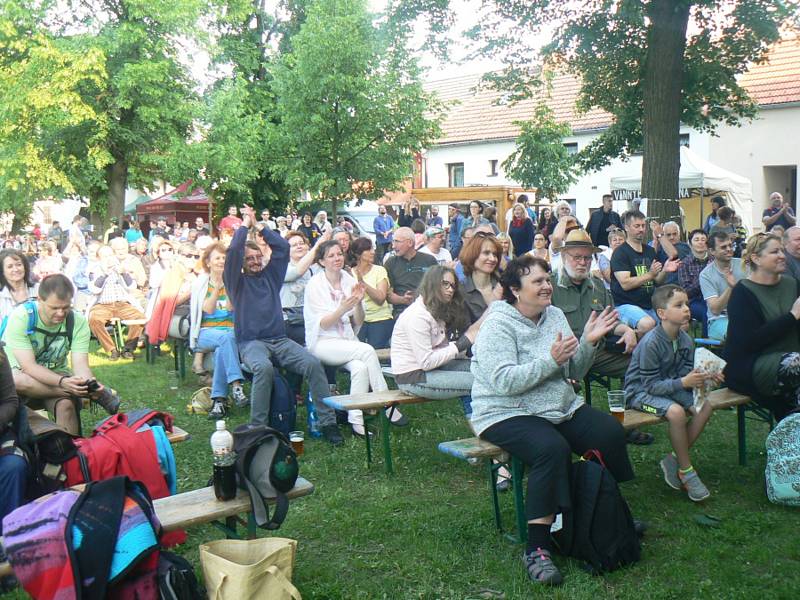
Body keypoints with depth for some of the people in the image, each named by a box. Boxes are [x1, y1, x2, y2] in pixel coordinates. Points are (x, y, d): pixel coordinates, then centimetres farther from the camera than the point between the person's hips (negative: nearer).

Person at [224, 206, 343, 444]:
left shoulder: (270, 275, 21)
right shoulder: (237, 281, 9)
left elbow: (283, 246, 14)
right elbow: (234, 249, -7)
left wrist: (257, 225, 16)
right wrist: (246, 223, 5)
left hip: (280, 340, 4)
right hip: (251, 342, -4)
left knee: (314, 364, -23)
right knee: (264, 367, -38)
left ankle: (327, 422, -21)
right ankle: (258, 429, -32)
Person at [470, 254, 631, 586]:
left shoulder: (555, 315, 10)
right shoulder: (498, 324, -12)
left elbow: (574, 373, 10)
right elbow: (504, 381, -24)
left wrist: (588, 343, -7)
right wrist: (551, 361, -27)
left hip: (561, 406, 7)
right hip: (507, 413, -7)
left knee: (611, 432, -14)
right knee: (552, 448, -34)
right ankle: (536, 548, -26)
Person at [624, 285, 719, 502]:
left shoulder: (685, 340, -1)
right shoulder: (650, 343, -24)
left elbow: (685, 373, 4)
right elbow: (651, 385, -23)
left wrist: (704, 377, -17)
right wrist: (683, 382, -32)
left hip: (670, 386, 8)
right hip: (640, 392, -8)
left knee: (705, 406, -13)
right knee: (676, 411, -33)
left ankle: (674, 459, -3)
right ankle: (686, 471, -14)